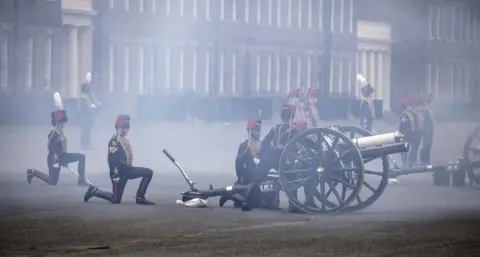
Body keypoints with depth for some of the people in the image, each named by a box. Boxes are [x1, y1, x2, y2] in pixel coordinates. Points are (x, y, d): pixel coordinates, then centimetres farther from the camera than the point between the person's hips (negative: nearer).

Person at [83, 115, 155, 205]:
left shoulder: (124, 139, 11)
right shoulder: (115, 141, -19)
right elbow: (113, 160, -24)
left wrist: (130, 166, 13)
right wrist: (115, 175, -25)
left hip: (127, 169, 9)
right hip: (119, 173, -9)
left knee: (148, 172, -1)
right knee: (116, 200, -4)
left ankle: (140, 198, -2)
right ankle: (94, 191, 16)